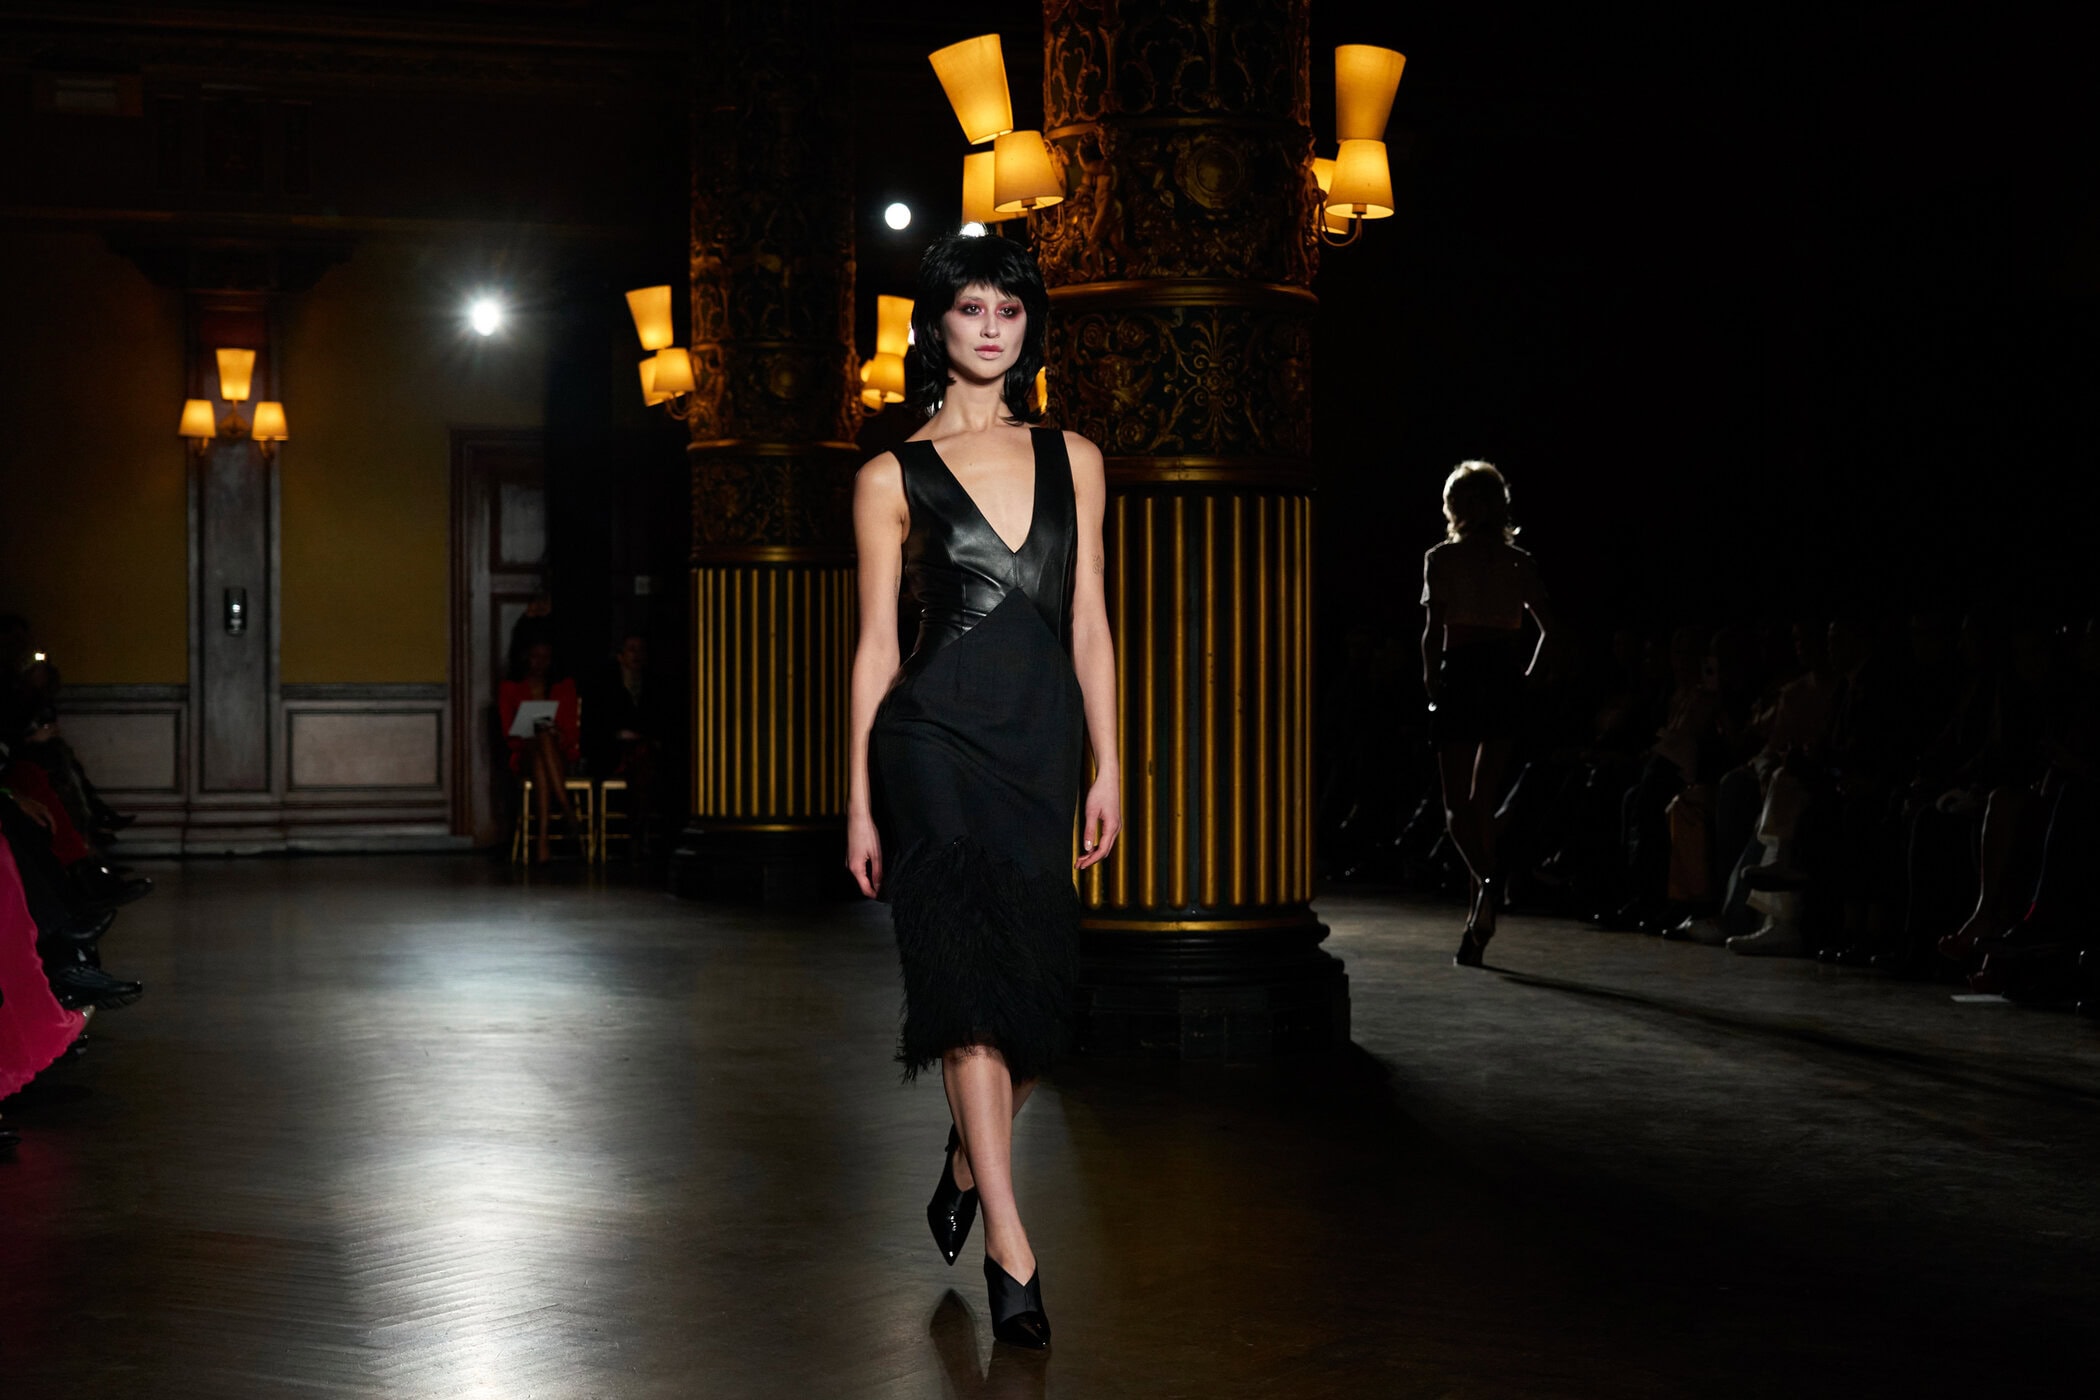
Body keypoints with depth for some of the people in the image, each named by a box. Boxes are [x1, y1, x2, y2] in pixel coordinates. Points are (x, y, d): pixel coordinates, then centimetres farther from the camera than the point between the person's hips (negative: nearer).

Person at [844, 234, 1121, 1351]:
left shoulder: (1071, 460, 11)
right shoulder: (893, 477, 2)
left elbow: (1088, 623, 11)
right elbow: (876, 644, 3)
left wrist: (1107, 768, 6)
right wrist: (859, 801, 2)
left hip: (1043, 743, 4)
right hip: (936, 736, -4)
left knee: (1037, 981, 6)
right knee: (972, 973, -12)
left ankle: (967, 1164, 35)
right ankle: (1009, 1245, -12)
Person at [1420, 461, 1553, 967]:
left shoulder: (1441, 558, 0)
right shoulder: (1520, 563, 9)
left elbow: (1434, 631, -8)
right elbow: (1549, 628, 5)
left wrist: (1431, 679, 3)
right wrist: (1525, 677, 14)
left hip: (1460, 676, -3)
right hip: (1504, 678, 3)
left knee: (1457, 804, 3)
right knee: (1484, 801, 11)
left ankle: (1485, 881, -26)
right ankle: (1478, 927, 8)